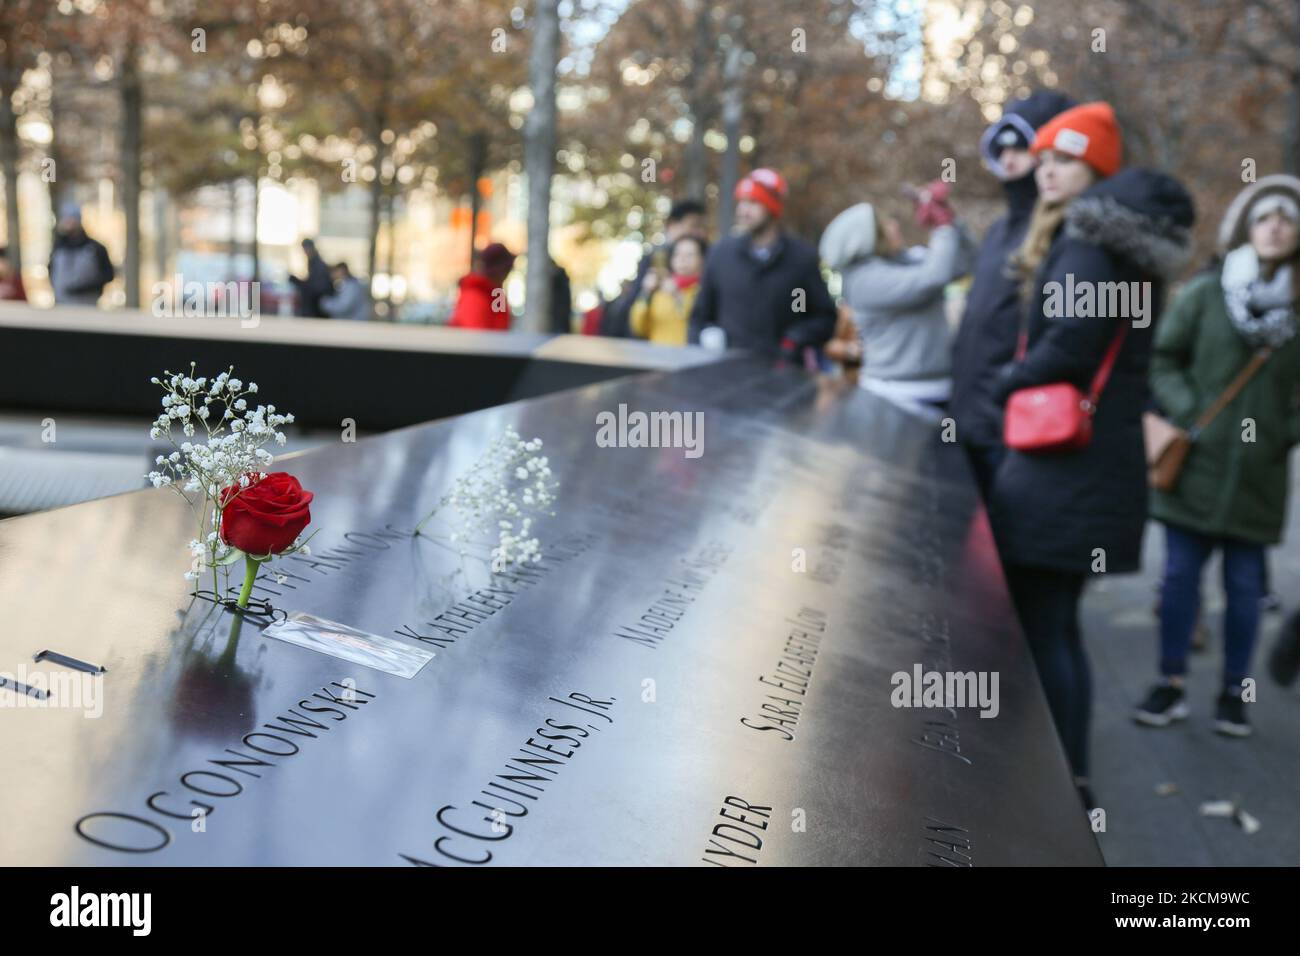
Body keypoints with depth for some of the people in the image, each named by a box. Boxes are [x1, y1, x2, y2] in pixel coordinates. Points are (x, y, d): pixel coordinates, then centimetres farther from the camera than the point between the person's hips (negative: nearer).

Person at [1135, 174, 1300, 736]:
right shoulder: (1205, 294, 0)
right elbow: (1163, 359, 3)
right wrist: (1186, 412, -8)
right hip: (1195, 465, 0)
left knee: (1244, 585, 8)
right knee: (1180, 574, 6)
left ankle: (1233, 691, 22)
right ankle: (1171, 685, 18)